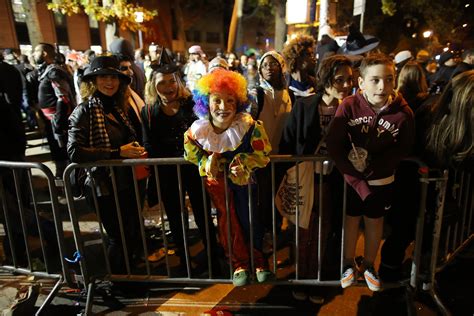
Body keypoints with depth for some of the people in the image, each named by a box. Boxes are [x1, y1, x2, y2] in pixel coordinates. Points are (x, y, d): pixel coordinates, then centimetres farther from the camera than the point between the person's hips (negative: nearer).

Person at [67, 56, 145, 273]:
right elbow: (74, 152, -23)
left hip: (127, 182, 7)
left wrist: (136, 150, -2)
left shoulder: (118, 107, 8)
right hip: (105, 186, -7)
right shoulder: (84, 111, -13)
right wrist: (117, 153, -23)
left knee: (134, 234, 17)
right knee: (119, 238, 7)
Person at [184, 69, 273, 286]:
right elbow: (191, 154, -2)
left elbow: (262, 154, -18)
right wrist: (207, 163, -20)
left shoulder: (249, 126, -27)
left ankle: (258, 260, 33)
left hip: (244, 179, -1)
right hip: (217, 181, 2)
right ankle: (240, 263, 30)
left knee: (249, 220, 8)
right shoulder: (197, 130, -20)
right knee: (227, 222, 11)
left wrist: (244, 162, -34)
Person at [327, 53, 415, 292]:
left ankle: (369, 266, 41)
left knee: (375, 222, 18)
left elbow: (403, 149, -7)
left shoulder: (403, 112, -17)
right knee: (351, 220, 15)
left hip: (382, 179, 1)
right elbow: (333, 143, -18)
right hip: (351, 178, -1)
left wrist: (372, 165, -19)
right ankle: (349, 264, 38)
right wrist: (354, 172, -21)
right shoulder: (349, 106, -20)